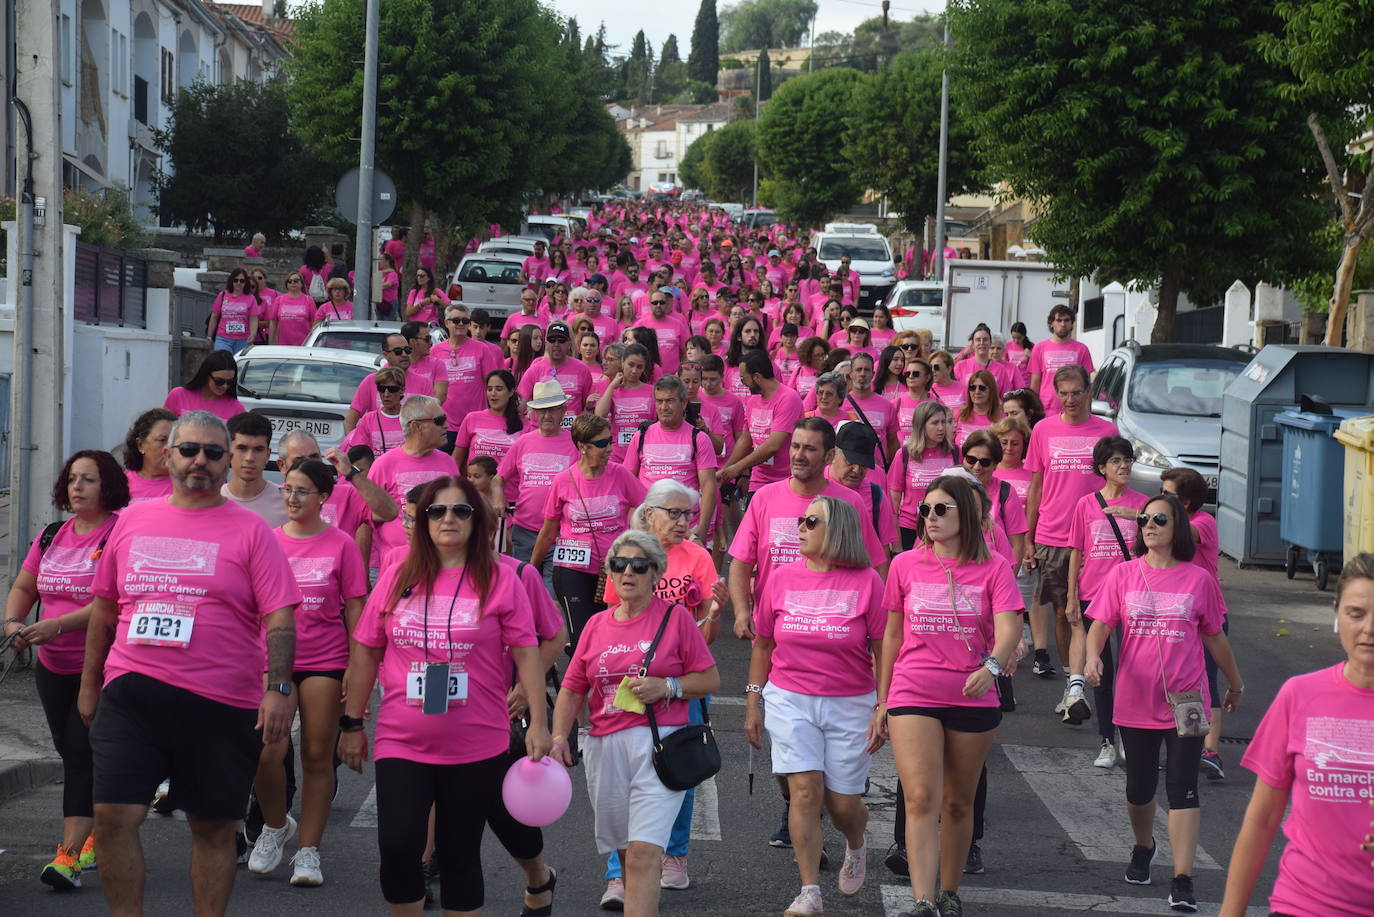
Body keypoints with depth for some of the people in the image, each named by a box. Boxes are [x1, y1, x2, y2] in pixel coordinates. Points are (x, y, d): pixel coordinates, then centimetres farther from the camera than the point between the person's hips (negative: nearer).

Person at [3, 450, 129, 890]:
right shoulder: (51, 536, 10)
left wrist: (57, 625, -28)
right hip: (53, 667, 7)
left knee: (83, 753, -11)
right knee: (73, 754, 13)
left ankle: (69, 855, -12)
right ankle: (97, 835, 28)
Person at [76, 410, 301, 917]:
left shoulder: (249, 529, 1)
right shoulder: (132, 520, 11)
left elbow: (279, 616, -4)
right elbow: (104, 607, 19)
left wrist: (278, 687, -16)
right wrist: (89, 682, 20)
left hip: (221, 704, -2)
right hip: (131, 694, 2)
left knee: (214, 827, 6)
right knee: (113, 815, -6)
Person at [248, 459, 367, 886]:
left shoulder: (341, 544, -1)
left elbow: (354, 608, 2)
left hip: (326, 662, -1)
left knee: (317, 756, 3)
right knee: (266, 753, -12)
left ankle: (308, 851, 12)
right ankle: (275, 825, 15)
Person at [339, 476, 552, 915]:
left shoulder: (500, 580, -2)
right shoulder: (397, 578, 4)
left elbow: (525, 652, -2)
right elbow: (366, 651, 9)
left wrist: (538, 722, -8)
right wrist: (352, 723, 9)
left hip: (476, 745, -1)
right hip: (401, 743, 1)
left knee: (460, 853, 7)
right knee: (397, 846, -9)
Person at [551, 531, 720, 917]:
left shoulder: (676, 617, 2)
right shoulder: (597, 625, 12)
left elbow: (711, 680, 4)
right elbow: (572, 690, 13)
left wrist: (666, 687, -12)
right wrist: (559, 736, -2)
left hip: (659, 744, -4)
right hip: (605, 749, 4)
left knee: (644, 853, -14)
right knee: (626, 852, 12)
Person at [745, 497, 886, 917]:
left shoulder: (866, 582, -6)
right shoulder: (783, 578, 2)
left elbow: (883, 650, -3)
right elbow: (762, 644, 11)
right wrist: (753, 702, 9)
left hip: (850, 705, -1)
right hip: (789, 700, 1)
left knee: (842, 802, 3)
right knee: (805, 790, -10)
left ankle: (856, 847, 39)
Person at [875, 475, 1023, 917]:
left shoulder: (993, 568, 0)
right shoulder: (905, 565, 4)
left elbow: (1009, 628, -12)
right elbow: (892, 636, 11)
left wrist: (992, 665, -34)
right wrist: (882, 700, 10)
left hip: (973, 699, 0)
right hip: (913, 696, 0)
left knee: (958, 803, 12)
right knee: (921, 799, -14)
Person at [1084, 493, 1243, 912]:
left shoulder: (1198, 579, -1)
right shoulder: (1123, 575, 0)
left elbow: (1215, 638, 10)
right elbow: (1100, 625, -5)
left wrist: (1236, 685, 19)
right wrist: (1093, 657, -26)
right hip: (1136, 702, 2)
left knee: (1182, 790, -6)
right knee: (1140, 788, 13)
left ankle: (1182, 882, -6)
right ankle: (1143, 848, 43)